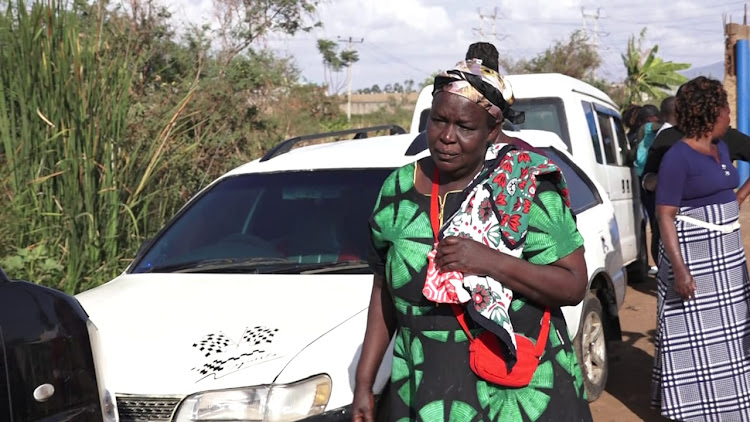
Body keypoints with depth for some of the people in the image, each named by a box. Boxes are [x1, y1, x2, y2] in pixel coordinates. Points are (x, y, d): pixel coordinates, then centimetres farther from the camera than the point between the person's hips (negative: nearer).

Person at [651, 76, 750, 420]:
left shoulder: (721, 147, 9)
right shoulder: (678, 156, -16)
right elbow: (665, 216, -18)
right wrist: (679, 269, -24)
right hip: (693, 256, -8)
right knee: (695, 336, -2)